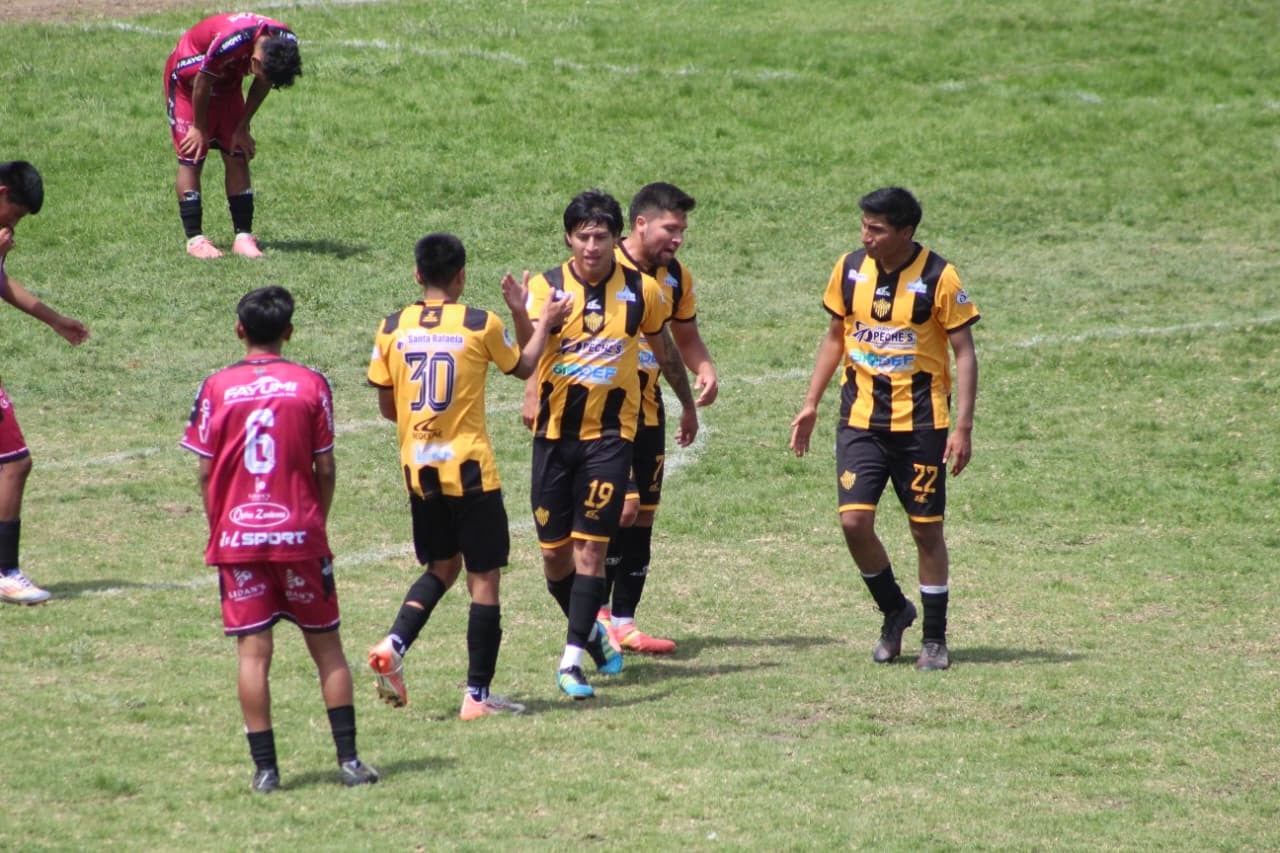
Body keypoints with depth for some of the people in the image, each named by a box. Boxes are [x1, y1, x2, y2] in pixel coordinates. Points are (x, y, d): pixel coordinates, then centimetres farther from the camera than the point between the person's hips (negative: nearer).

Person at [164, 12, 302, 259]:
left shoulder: (286, 44, -23)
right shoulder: (228, 42, -43)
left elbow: (262, 85, -4)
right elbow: (202, 84, -26)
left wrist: (242, 128, -1)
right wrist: (200, 129, -12)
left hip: (227, 84, 6)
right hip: (188, 79, -6)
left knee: (238, 157, 0)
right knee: (192, 158, -7)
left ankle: (243, 237, 0)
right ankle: (194, 239, -5)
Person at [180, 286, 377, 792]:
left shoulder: (217, 388, -3)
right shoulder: (311, 385, -2)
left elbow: (206, 471, -1)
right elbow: (325, 470, -1)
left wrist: (216, 530, 11)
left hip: (237, 536, 0)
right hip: (299, 534, 0)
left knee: (253, 651, 1)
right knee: (326, 646, 10)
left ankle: (265, 768, -2)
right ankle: (348, 759, 7)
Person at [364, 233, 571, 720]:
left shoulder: (392, 329, 0)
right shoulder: (481, 326, -8)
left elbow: (386, 407, 7)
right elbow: (523, 367, 10)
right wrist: (540, 322, 25)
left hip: (418, 469, 4)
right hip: (469, 468, -4)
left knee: (442, 567, 21)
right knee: (484, 577, 4)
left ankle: (394, 644, -1)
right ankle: (478, 695, 3)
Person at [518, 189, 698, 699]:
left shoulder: (642, 291, -1)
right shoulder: (548, 287, -6)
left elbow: (663, 350, 18)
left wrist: (688, 405, 29)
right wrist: (531, 393, -44)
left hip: (610, 433, -1)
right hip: (555, 432, 1)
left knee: (591, 546, -10)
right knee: (554, 551, 5)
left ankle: (573, 659, -10)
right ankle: (590, 632, 30)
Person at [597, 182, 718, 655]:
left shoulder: (675, 277, 7)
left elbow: (685, 336, 21)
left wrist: (704, 369, 0)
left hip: (647, 411, 7)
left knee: (643, 516, 7)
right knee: (623, 508, -16)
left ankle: (623, 621, 14)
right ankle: (597, 613, -2)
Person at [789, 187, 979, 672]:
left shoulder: (938, 278, -10)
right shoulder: (850, 270, 2)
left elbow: (964, 351, -8)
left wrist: (963, 427, -14)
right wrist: (811, 404, 11)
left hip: (921, 422, -3)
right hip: (861, 418, 3)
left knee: (927, 530, 3)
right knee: (854, 520, -9)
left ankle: (935, 639, 15)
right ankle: (894, 610, 16)